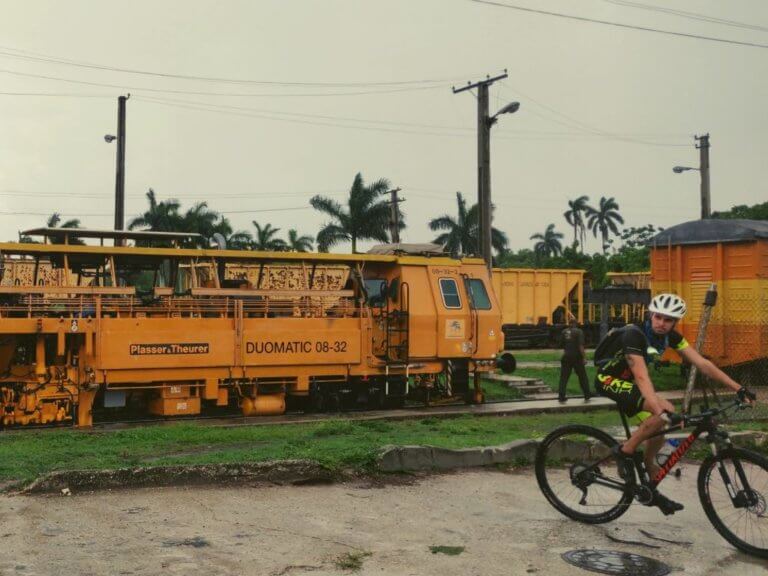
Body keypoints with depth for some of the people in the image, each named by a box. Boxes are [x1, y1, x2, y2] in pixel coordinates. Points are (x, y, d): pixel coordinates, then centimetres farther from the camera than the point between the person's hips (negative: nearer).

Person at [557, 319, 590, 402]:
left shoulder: (564, 332, 5)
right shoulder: (578, 332, -8)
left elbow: (561, 344, 13)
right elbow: (581, 346, -16)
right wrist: (584, 357, -15)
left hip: (566, 357, 3)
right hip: (576, 357, -3)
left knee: (564, 377, 4)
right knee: (582, 376, 10)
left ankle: (561, 396, -1)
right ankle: (587, 395, 17)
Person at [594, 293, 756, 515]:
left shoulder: (670, 336, -7)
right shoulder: (634, 335, -30)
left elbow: (702, 363, -9)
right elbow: (642, 377, -39)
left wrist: (739, 388, -14)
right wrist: (662, 412, -51)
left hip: (627, 381, 8)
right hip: (609, 380, -8)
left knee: (656, 431, 5)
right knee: (666, 410, -26)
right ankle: (626, 450, -11)